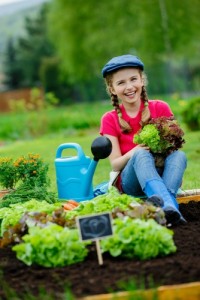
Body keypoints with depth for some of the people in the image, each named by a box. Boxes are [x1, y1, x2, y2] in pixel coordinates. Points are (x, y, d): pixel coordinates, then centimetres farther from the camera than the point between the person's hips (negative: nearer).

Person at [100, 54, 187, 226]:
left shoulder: (160, 108, 4)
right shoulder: (110, 120, 3)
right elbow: (115, 165, -3)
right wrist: (134, 152, -24)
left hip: (162, 174, 2)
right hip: (131, 181, -1)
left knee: (179, 155, -29)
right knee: (142, 154, -33)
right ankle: (169, 206, -58)